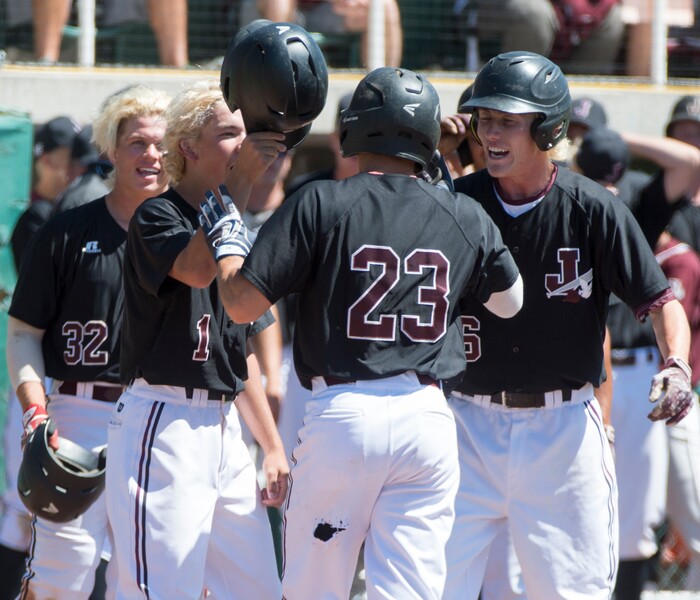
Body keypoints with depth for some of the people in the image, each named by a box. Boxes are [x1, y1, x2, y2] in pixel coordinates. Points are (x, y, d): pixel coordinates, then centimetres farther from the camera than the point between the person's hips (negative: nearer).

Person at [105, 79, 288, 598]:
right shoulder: (157, 217, -6)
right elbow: (199, 269, -29)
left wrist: (272, 446, 20)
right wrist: (242, 178, -30)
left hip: (225, 428, 8)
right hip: (161, 424, -8)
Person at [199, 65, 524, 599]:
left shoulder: (319, 204, -5)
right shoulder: (464, 217, 6)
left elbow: (242, 303, -7)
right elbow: (510, 302, 24)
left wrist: (227, 238, 14)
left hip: (342, 414, -3)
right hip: (428, 416, 3)